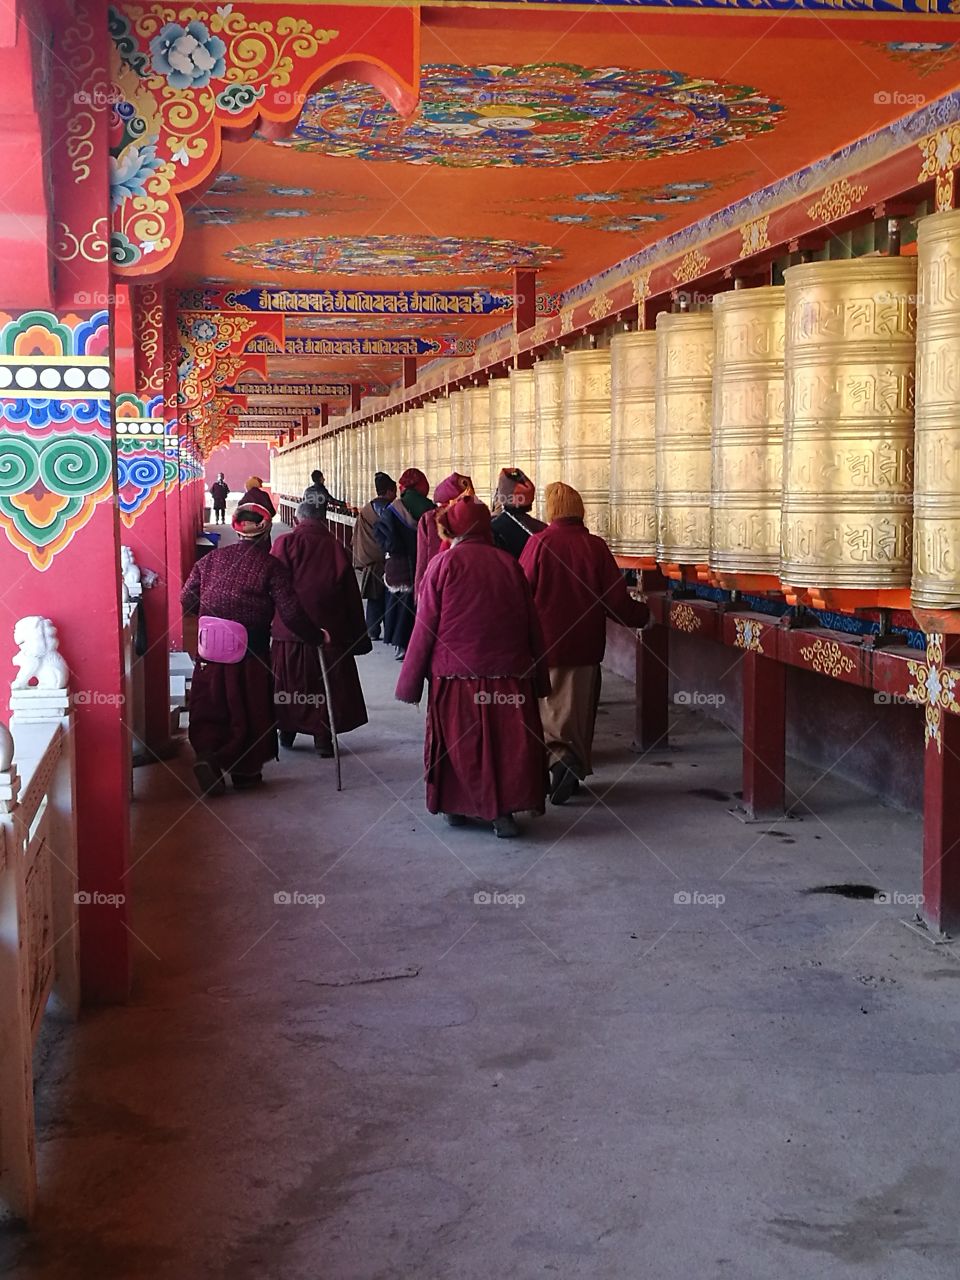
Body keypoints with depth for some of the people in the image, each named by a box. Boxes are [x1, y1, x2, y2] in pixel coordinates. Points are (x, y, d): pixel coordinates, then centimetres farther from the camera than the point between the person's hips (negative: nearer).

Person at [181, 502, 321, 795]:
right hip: (250, 654, -3)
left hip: (210, 653, 3)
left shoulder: (211, 559, 3)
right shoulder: (270, 566, -9)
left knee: (210, 707, 12)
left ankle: (206, 754, -10)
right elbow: (291, 613, -12)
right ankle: (246, 770, 19)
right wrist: (317, 636, 2)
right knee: (249, 711, 11)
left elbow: (186, 599, 10)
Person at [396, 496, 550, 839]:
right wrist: (539, 677, 16)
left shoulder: (443, 564, -5)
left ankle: (456, 806, 21)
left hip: (456, 673, -2)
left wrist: (410, 682, 3)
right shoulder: (509, 564, 4)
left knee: (458, 741, 11)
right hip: (508, 673, 2)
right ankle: (504, 808, -2)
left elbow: (425, 628, -5)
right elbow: (532, 624, 8)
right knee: (508, 739, 5)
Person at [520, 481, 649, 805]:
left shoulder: (538, 542, -10)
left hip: (545, 642, -2)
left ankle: (560, 754, -16)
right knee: (577, 708, 14)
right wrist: (644, 615, 16)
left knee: (547, 706, 7)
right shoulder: (596, 546, -4)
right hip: (585, 645, 2)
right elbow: (616, 599, -2)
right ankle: (577, 766, 21)